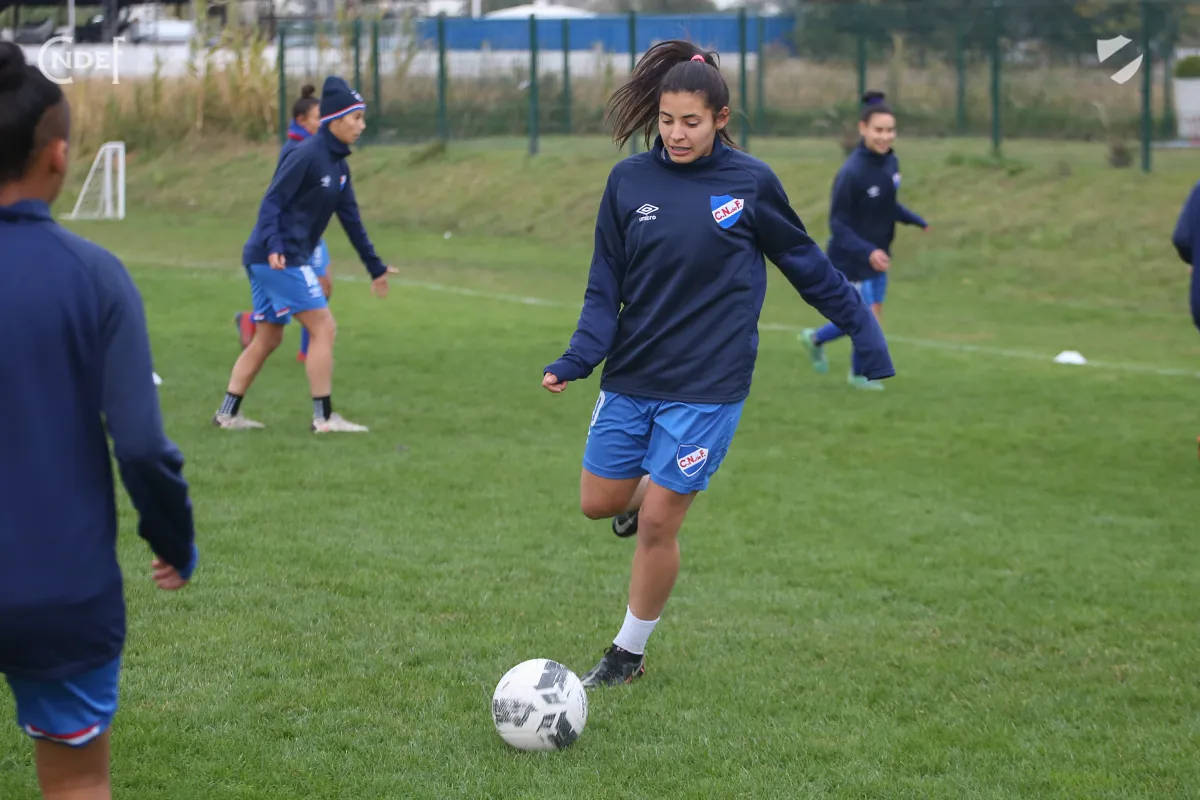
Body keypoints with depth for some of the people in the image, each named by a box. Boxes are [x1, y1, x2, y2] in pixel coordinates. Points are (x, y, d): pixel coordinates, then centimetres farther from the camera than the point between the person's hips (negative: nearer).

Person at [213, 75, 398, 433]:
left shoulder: (338, 165, 13)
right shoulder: (306, 155, -14)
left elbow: (351, 220, 19)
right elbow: (272, 202, -19)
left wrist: (375, 268, 22)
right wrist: (274, 246, -33)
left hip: (268, 259, 10)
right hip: (279, 258, -10)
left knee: (267, 339, 13)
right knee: (323, 326, -7)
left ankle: (227, 413, 17)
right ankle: (324, 417, -4)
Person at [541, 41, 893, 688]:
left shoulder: (750, 182, -7)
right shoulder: (629, 181, -1)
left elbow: (806, 265, 6)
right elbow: (605, 287, 3)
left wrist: (865, 334, 8)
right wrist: (576, 360, -11)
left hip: (707, 384, -3)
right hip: (631, 376, 3)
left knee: (657, 523, -4)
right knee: (598, 503, 8)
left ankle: (630, 653, 16)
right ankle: (652, 488, 44)